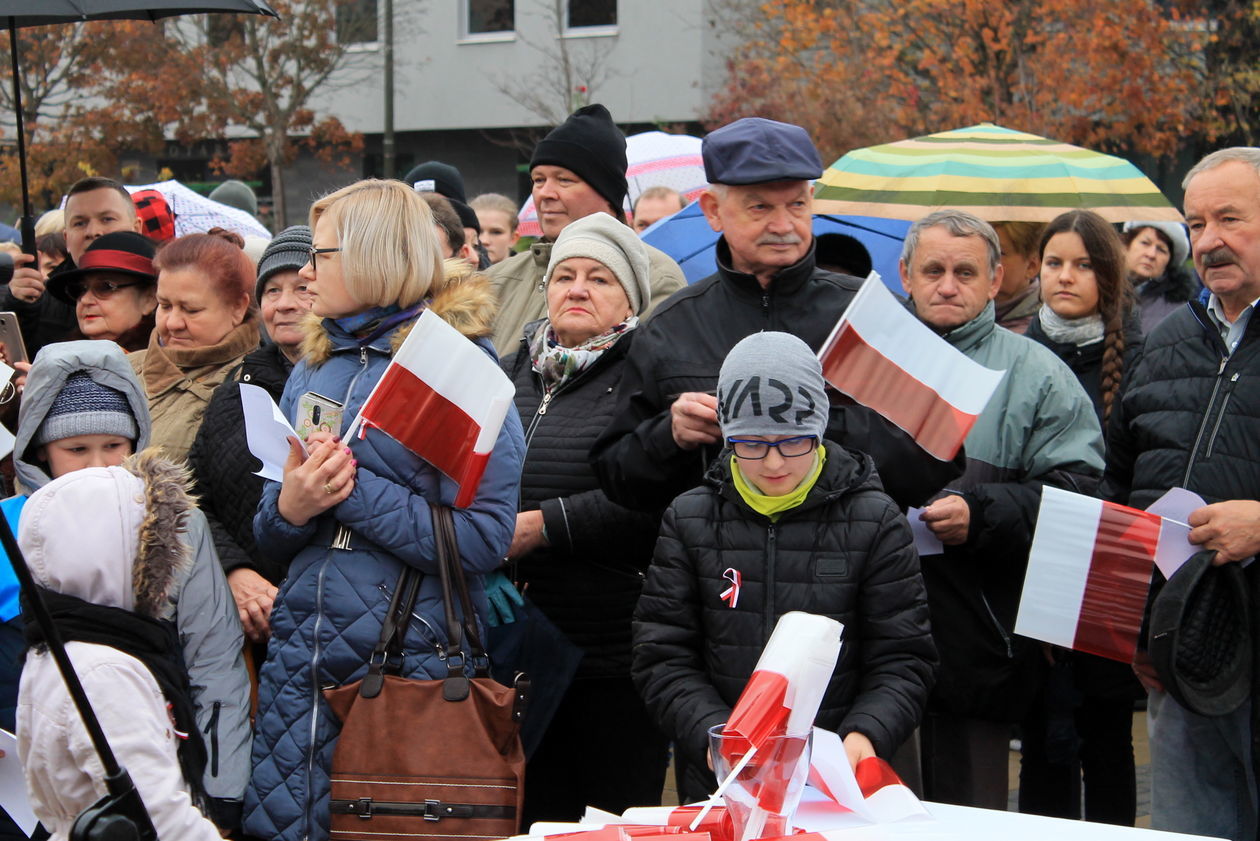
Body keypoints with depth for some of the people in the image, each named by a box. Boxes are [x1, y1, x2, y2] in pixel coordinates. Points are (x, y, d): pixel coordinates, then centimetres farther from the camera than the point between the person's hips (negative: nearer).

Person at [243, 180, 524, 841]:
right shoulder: (312, 371, 11)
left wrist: (355, 491, -18)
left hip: (413, 658, -6)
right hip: (300, 653, 6)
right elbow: (268, 539, 16)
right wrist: (289, 507, -7)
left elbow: (485, 537, -18)